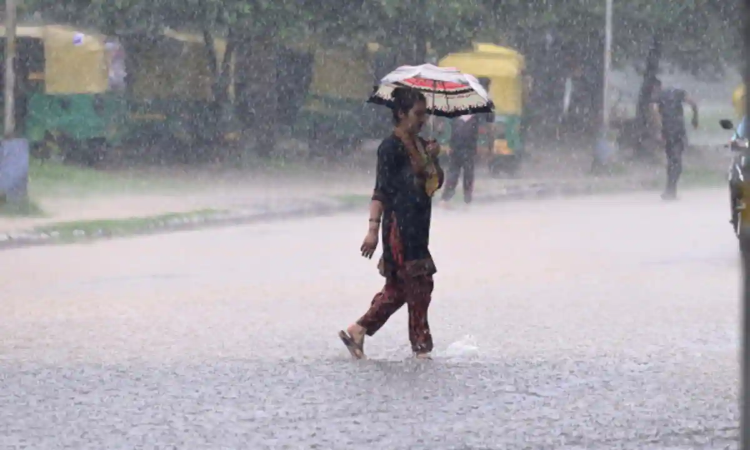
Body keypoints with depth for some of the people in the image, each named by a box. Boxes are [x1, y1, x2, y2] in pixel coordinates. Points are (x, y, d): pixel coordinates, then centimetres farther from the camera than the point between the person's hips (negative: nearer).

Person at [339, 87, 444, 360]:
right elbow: (381, 190, -15)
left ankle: (357, 332, 16)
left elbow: (437, 182, 17)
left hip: (418, 226, 9)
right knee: (418, 284, -7)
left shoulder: (421, 145, 15)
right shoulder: (391, 147, -10)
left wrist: (433, 159, -2)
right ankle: (421, 347, -1)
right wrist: (373, 228, -21)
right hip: (400, 224, -9)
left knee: (398, 288, 10)